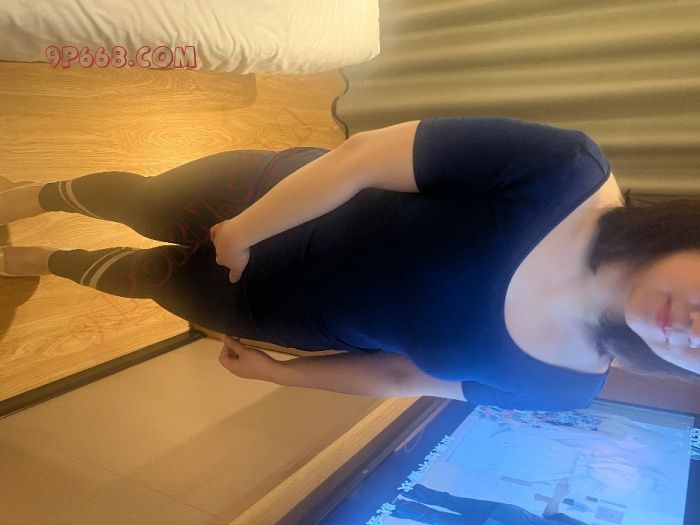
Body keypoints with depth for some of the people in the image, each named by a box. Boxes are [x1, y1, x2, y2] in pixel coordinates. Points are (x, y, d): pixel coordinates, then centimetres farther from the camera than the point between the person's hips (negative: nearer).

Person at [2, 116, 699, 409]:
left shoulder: (566, 387, -14)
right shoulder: (566, 169, -28)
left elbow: (399, 377, -3)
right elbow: (360, 156, -24)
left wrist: (276, 371, 3)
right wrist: (240, 232, -18)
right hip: (273, 197, -2)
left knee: (159, 276, 19)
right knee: (145, 203, 16)